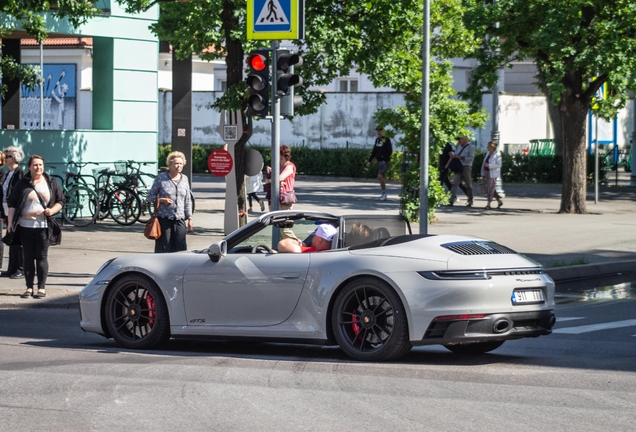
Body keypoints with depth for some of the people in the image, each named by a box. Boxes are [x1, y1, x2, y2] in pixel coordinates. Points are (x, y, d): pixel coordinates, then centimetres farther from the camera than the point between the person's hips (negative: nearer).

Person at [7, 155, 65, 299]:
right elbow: (12, 204, 5)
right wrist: (10, 222, -2)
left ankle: (42, 288, 5)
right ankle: (29, 287, 9)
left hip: (43, 226, -1)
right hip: (25, 226, 1)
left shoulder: (51, 183, 6)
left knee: (42, 257, 1)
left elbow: (60, 200, 10)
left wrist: (52, 210, -10)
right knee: (28, 257, 5)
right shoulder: (22, 184, 4)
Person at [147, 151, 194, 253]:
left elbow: (187, 201, 16)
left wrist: (189, 218, 11)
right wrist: (162, 200, -14)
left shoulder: (184, 179, 11)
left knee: (181, 248, -3)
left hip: (180, 219, 3)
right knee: (164, 248, -4)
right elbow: (150, 196, 4)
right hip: (164, 218, -3)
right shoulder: (161, 178, -1)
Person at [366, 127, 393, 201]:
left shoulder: (386, 140, -9)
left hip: (385, 161, -8)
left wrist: (385, 160, -21)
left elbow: (390, 151, -14)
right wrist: (369, 161, 15)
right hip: (379, 161, 8)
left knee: (380, 176, -19)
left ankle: (384, 193, -12)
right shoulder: (377, 140, 14)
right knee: (380, 177, 10)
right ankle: (384, 195, 18)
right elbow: (374, 151, 19)